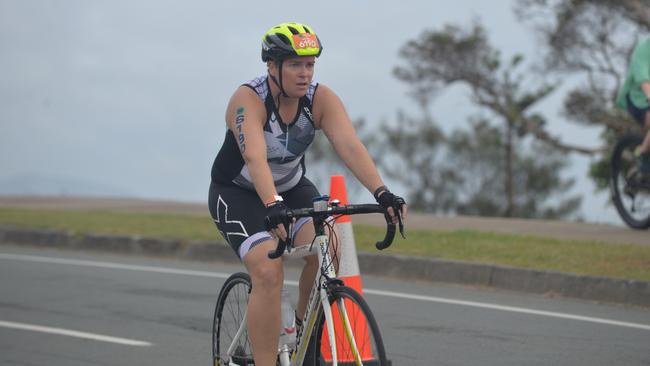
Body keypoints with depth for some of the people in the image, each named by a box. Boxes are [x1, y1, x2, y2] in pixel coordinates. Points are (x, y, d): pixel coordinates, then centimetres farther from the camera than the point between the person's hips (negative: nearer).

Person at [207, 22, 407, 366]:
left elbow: (350, 145, -29)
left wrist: (382, 192, -44)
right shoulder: (248, 99, -29)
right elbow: (255, 157, -44)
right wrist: (273, 206, -60)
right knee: (268, 270, -26)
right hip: (237, 193, -4)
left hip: (292, 187, 4)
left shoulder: (321, 99, -16)